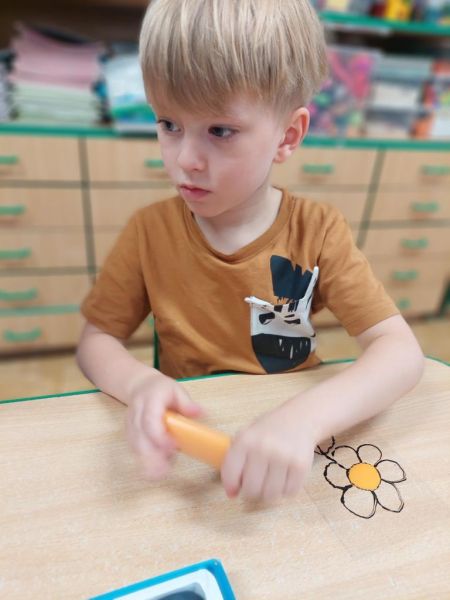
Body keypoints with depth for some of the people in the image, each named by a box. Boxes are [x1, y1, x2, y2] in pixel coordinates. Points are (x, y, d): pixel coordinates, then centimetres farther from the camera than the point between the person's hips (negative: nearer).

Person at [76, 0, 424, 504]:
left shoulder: (319, 232, -11)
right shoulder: (149, 231, -8)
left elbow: (402, 351, -16)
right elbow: (96, 339, -1)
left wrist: (304, 417, -33)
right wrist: (140, 383, -23)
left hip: (287, 446, 0)